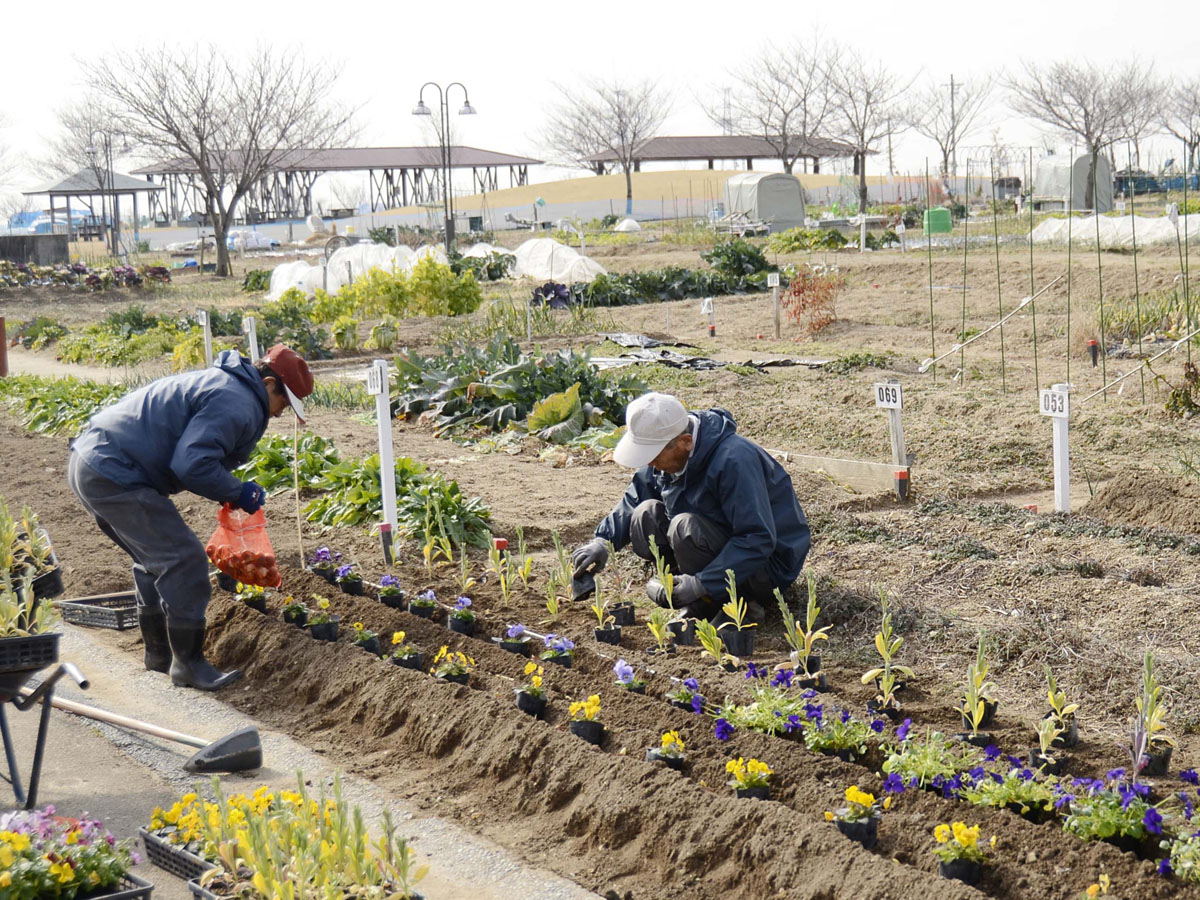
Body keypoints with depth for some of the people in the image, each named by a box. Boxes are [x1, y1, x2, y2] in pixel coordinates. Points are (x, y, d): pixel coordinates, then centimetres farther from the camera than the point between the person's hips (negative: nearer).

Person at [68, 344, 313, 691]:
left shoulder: (223, 382, 19)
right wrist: (238, 493, -10)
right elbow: (192, 464, -25)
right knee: (184, 560, -8)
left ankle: (159, 651, 33)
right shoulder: (238, 404, -15)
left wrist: (231, 491, 17)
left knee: (154, 558, 23)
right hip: (113, 477, -11)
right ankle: (188, 664, -1)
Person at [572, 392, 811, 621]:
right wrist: (602, 541, -7)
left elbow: (759, 541, -33)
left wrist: (701, 584, -35)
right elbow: (633, 501, 10)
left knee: (686, 528, -30)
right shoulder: (669, 455, -4)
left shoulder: (734, 460, -30)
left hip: (768, 564, -9)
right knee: (646, 514, -6)